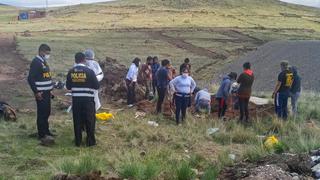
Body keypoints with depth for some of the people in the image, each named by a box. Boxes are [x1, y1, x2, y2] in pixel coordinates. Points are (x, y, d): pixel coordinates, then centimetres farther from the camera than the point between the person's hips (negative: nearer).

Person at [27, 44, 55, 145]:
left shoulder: (44, 62, 15)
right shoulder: (35, 62, -14)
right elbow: (30, 79, -19)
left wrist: (50, 90, 20)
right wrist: (36, 92, -19)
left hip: (46, 92, 9)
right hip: (40, 93, -9)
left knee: (47, 112, 15)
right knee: (42, 113, -4)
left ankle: (46, 131, 26)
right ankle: (42, 135, 2)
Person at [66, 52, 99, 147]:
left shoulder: (71, 72, -1)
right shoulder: (89, 71, -12)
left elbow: (68, 87, 7)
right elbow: (96, 86, -7)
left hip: (76, 99, 3)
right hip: (88, 99, -3)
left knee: (77, 120, 10)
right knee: (90, 120, 6)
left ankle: (78, 141, 16)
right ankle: (90, 141, 12)